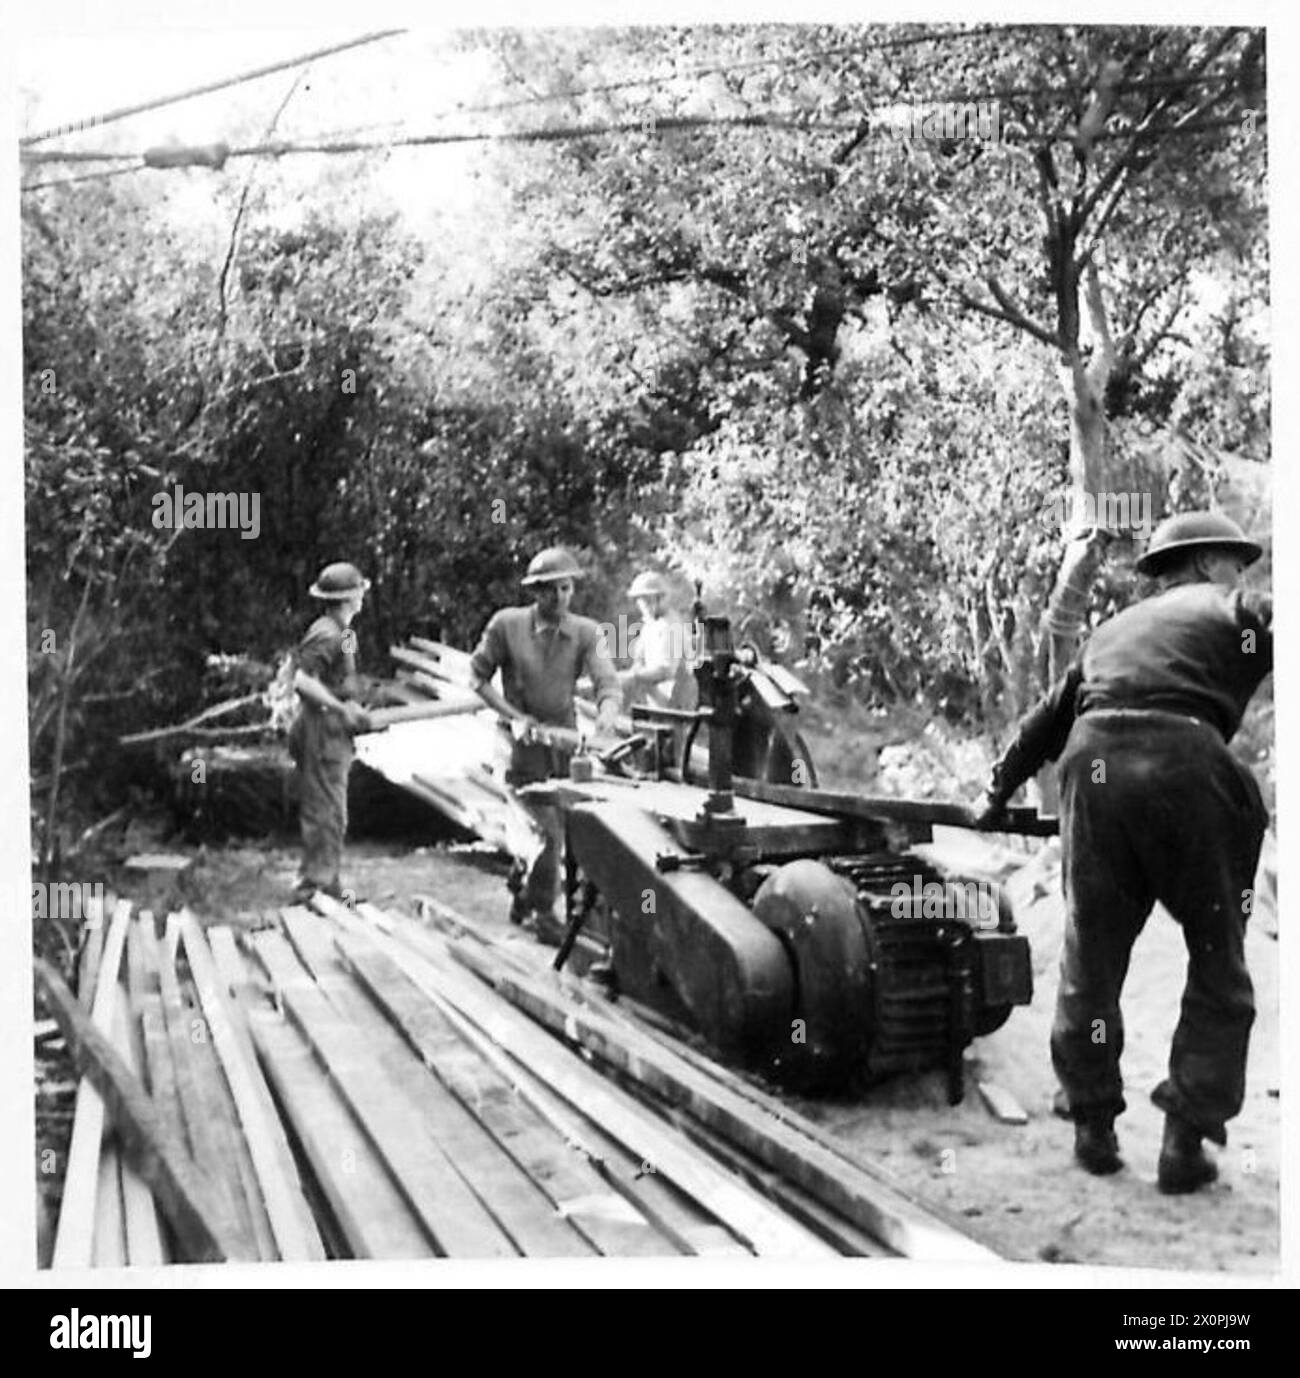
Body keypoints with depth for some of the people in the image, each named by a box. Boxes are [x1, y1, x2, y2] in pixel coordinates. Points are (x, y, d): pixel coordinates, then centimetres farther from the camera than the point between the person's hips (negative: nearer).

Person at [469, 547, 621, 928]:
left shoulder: (586, 632, -6)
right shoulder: (506, 624, -9)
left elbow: (608, 683, -15)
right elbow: (478, 675, -2)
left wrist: (607, 714, -37)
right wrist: (513, 715, -12)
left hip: (565, 733, 4)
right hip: (524, 735, -3)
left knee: (557, 825, 13)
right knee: (546, 828, -10)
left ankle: (524, 897, 35)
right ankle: (541, 911, 6)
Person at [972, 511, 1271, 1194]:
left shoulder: (1115, 629, 31)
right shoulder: (1238, 612, 19)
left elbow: (1044, 721, 36)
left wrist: (995, 796, 44)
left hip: (1093, 768, 4)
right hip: (1185, 767, -4)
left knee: (1091, 960, 15)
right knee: (1218, 966, 10)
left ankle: (1093, 1126, 21)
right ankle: (1186, 1139, 9)